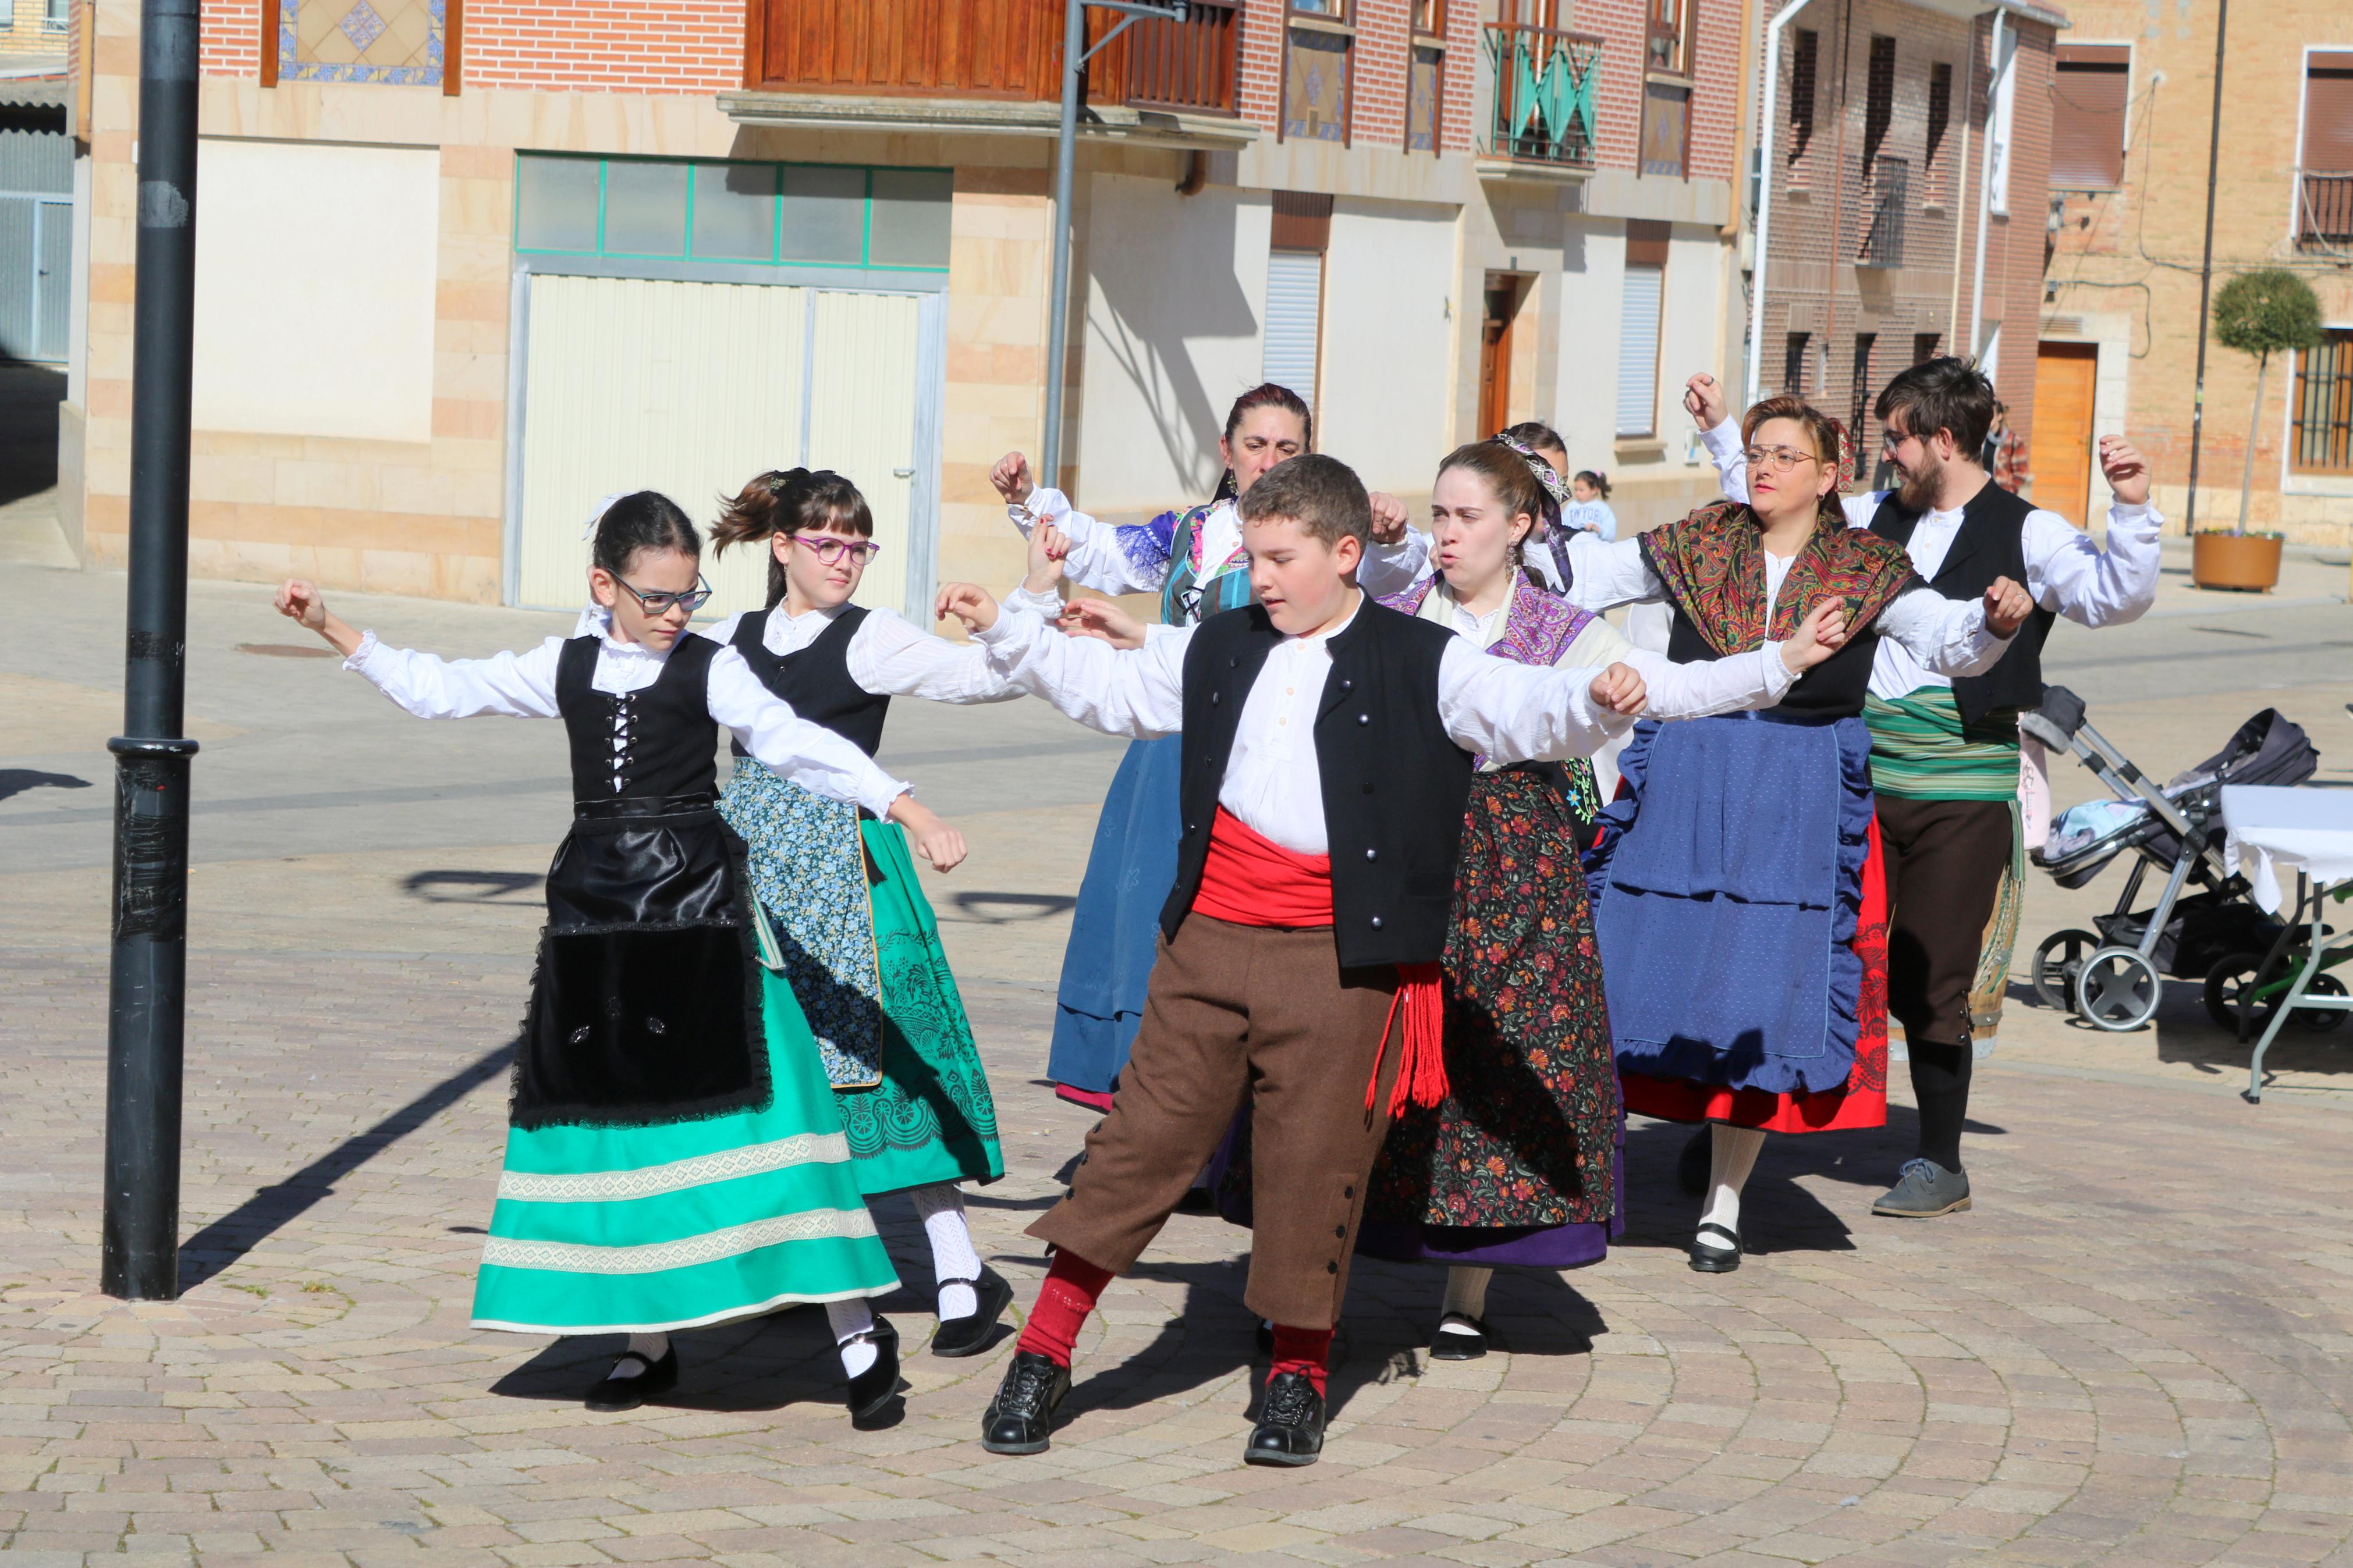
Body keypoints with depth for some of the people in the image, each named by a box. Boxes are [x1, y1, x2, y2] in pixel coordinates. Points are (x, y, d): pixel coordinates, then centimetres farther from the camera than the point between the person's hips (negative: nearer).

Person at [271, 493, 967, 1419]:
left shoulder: (712, 671, -2)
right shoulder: (566, 670, 9)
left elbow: (802, 749, -10)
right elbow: (437, 690, 17)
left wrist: (911, 814, -21)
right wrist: (331, 629, 16)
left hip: (697, 913, -4)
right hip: (595, 915, 4)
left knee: (743, 1107, -11)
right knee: (609, 1119, 6)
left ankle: (856, 1331, -6)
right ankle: (648, 1342, 20)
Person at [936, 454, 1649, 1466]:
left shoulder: (1423, 666, -3)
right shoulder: (1218, 651, 12)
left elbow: (1520, 712, -15)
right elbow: (1108, 687, 23)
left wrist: (1594, 701, -35)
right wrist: (1004, 634, 21)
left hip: (1338, 962, -3)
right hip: (1209, 941, 3)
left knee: (1315, 1164, 4)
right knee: (1145, 1136, 4)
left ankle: (1298, 1376, 21)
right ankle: (1043, 1353, 11)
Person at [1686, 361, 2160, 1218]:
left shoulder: (2026, 535, -4)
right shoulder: (1875, 519, 13)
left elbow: (2118, 598, -16)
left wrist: (2133, 511, -30)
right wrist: (1721, 434, 27)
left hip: (1961, 795, -4)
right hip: (1862, 784, 5)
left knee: (1930, 985, -1)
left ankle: (1940, 1163, 13)